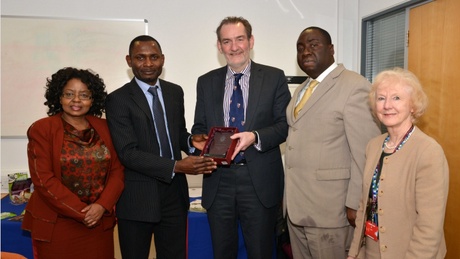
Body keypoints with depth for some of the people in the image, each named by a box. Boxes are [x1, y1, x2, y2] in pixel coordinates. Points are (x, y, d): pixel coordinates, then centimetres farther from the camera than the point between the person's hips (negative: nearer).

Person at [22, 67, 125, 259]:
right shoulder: (41, 129, -4)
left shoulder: (103, 128, 6)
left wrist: (102, 205, -11)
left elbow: (117, 170, 3)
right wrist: (81, 212, -13)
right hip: (55, 225, -2)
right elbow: (43, 179, -10)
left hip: (99, 222, 3)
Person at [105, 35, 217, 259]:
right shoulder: (118, 99, -10)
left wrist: (191, 142, -9)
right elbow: (128, 153, -17)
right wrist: (177, 166, -25)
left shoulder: (175, 92, 6)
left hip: (174, 192, 4)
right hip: (137, 198, -4)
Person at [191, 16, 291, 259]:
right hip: (218, 181, 3)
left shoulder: (274, 77, 1)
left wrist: (255, 137, -20)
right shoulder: (206, 82, 9)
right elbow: (199, 127, 12)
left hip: (260, 181, -2)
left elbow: (286, 124, -2)